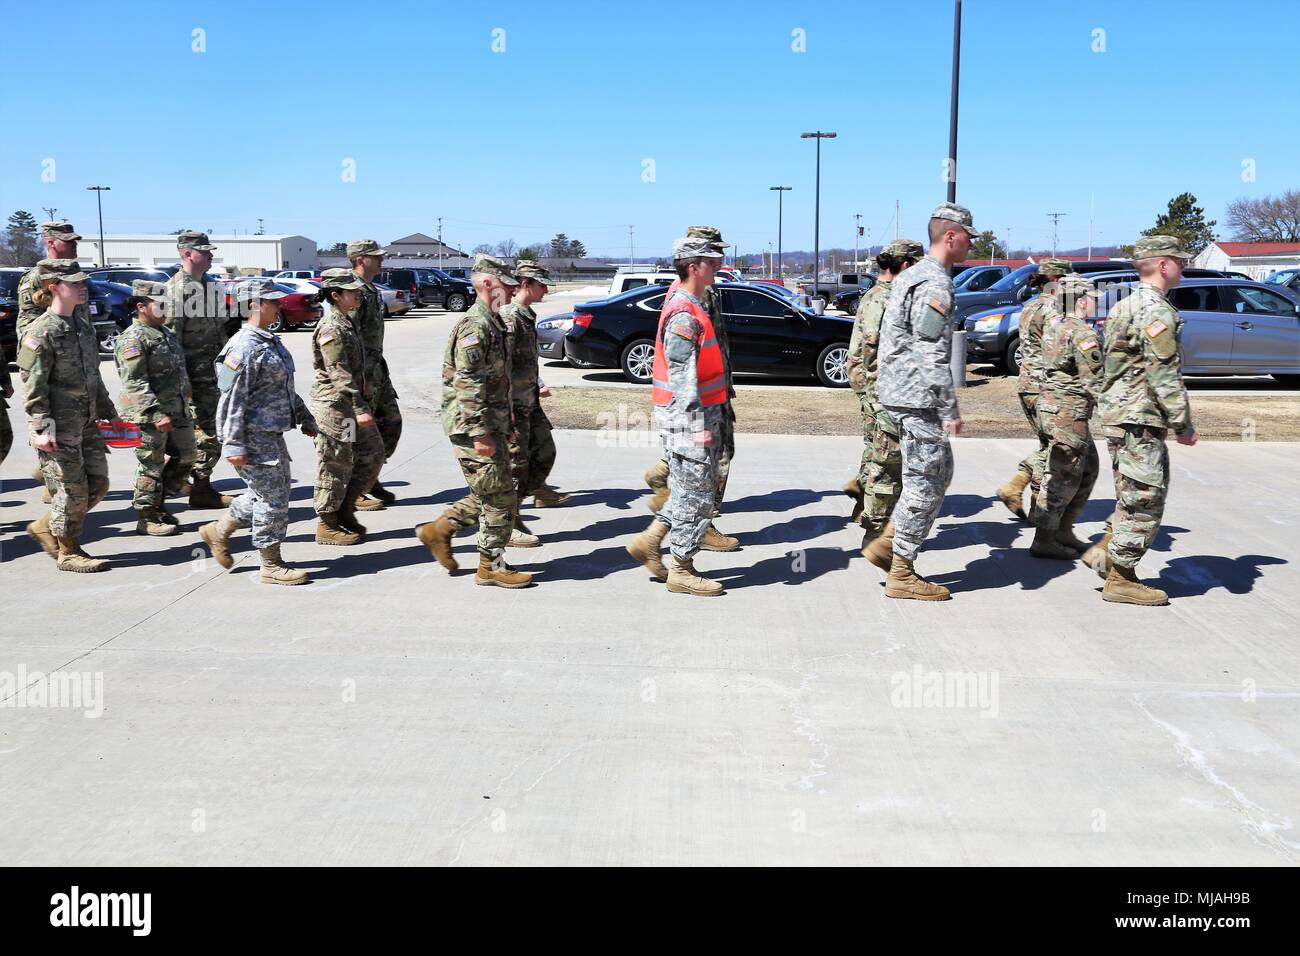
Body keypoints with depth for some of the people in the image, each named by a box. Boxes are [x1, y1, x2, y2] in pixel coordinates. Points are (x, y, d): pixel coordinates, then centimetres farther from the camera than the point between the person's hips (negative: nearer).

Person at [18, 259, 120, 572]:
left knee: (97, 485, 12)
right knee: (72, 491, -1)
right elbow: (33, 385, -17)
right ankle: (68, 552, 16)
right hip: (58, 429, -8)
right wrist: (41, 428, -22)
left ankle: (45, 527, 29)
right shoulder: (41, 332, -13)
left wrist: (109, 413, 23)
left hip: (86, 423, 8)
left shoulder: (83, 327, 12)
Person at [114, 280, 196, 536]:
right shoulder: (133, 339, -13)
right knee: (151, 466, -1)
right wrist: (157, 414, -27)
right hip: (150, 417, -9)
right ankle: (147, 519, 10)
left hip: (178, 412, 9)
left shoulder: (166, 333, 16)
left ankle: (157, 502, 29)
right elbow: (136, 384, -21)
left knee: (185, 457, 15)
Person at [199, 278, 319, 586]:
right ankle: (271, 565, 9)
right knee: (272, 497, -3)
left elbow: (286, 388, 25)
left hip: (272, 434, 10)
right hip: (254, 437, -10)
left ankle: (218, 531, 33)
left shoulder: (271, 342, 14)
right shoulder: (243, 348, -17)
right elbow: (233, 399, -20)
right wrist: (234, 445, -21)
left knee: (270, 493, 18)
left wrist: (305, 419, 25)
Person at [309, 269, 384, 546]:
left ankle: (345, 510, 23)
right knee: (336, 465, -1)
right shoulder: (331, 329, -19)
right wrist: (359, 409, -28)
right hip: (334, 405, -10)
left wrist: (364, 384, 17)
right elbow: (339, 374, -25)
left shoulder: (348, 322, 12)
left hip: (351, 403, 10)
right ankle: (327, 525, 11)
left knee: (373, 453, 13)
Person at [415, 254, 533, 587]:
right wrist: (481, 434, -26)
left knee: (489, 495, 16)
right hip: (473, 426, -10)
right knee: (500, 498, -3)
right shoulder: (474, 326, -17)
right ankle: (491, 567, 8)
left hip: (491, 424, 10)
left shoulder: (492, 323, 16)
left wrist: (504, 426, 25)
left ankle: (439, 530, 25)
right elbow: (467, 384, -23)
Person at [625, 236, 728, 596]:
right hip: (688, 417, -10)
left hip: (699, 413, 10)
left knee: (694, 488, 18)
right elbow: (682, 375, -24)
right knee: (697, 493, -2)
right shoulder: (684, 315, -19)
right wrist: (698, 425, -25)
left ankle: (650, 540, 23)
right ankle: (681, 571, 8)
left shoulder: (691, 303, 12)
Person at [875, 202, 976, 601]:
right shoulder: (934, 284, -16)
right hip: (918, 399, -10)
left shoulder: (914, 275, 17)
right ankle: (901, 574, 5)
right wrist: (950, 410, -19)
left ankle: (889, 543, 19)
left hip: (903, 393, 10)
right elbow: (932, 357, -22)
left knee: (939, 472, 18)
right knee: (924, 483, -3)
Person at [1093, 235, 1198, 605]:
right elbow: (1164, 374, -19)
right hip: (1140, 419, -10)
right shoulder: (1157, 309, -14)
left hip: (1119, 414, 10)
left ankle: (1107, 554, 19)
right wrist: (1183, 425, -13)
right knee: (1144, 499, -3)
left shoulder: (1127, 305, 18)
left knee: (1136, 496, 18)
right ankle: (1120, 579, 2)